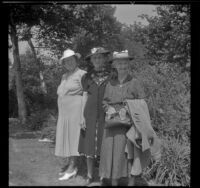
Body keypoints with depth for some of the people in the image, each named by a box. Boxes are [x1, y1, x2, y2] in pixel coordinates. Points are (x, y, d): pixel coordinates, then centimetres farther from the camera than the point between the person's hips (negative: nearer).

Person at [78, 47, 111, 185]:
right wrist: (82, 116, 2)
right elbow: (85, 96, 8)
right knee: (89, 145, 7)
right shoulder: (88, 77, 6)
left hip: (105, 115, -3)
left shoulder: (111, 76, -2)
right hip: (90, 115, 3)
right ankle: (90, 176, 21)